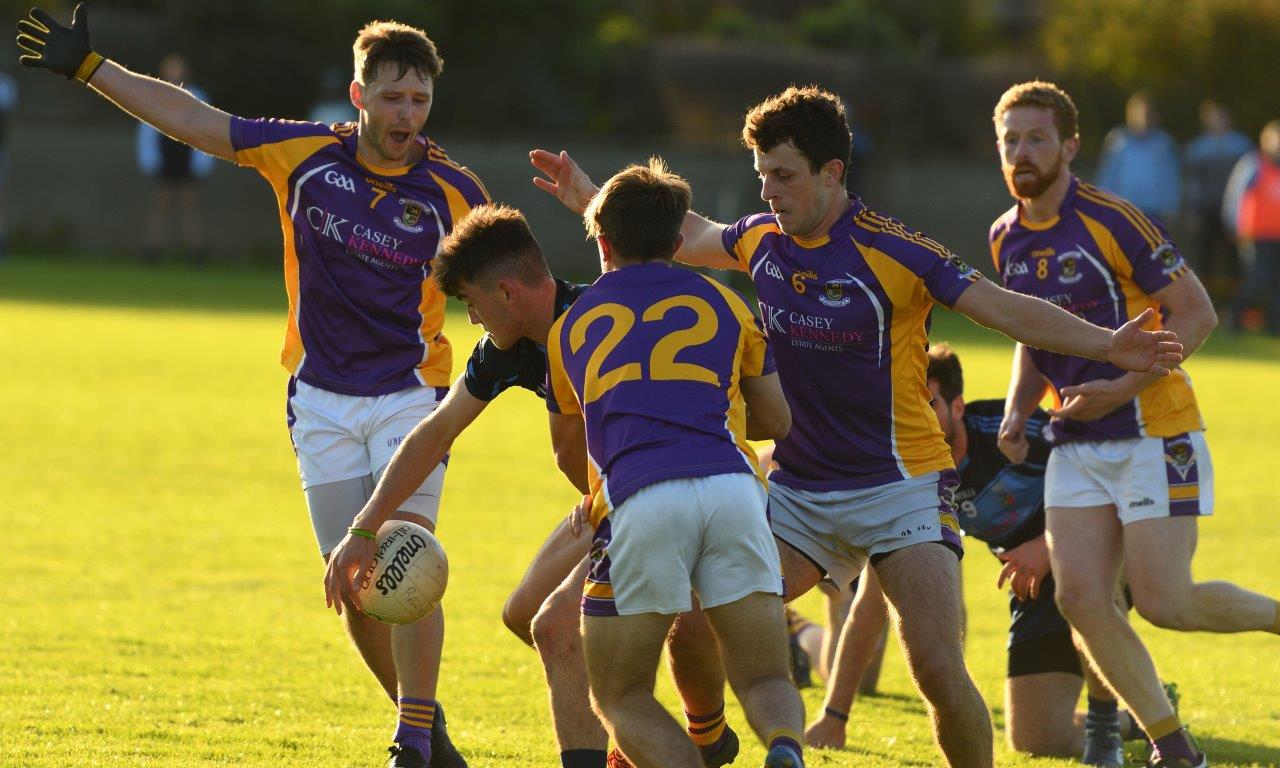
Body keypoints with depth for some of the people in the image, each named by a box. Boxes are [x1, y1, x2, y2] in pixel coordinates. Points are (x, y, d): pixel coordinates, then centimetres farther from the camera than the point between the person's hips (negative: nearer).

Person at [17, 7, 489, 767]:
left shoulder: (453, 192, -10)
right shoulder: (304, 153, -5)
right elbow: (189, 117, 2)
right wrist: (88, 67, 1)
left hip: (412, 396, -2)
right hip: (322, 403, 2)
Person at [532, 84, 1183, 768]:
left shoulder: (888, 251, -14)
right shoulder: (761, 240, 3)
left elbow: (1004, 308, -15)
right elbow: (693, 236, 25)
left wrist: (1105, 346, -27)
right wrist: (588, 196, 30)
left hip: (900, 486, -5)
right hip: (797, 490, 5)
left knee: (938, 667, -19)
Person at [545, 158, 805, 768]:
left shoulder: (570, 327, 25)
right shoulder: (719, 303, 24)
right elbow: (776, 420, 33)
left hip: (639, 501, -1)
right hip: (732, 486, 1)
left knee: (620, 697, 11)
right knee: (765, 683, 9)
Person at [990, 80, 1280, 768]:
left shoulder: (1111, 221, -14)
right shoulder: (1007, 240, 7)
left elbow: (1196, 313, -13)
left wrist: (1120, 388, -20)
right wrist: (1016, 412, 4)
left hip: (1152, 436, -6)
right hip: (1075, 447, 6)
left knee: (1160, 601, -11)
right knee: (1080, 598, -8)